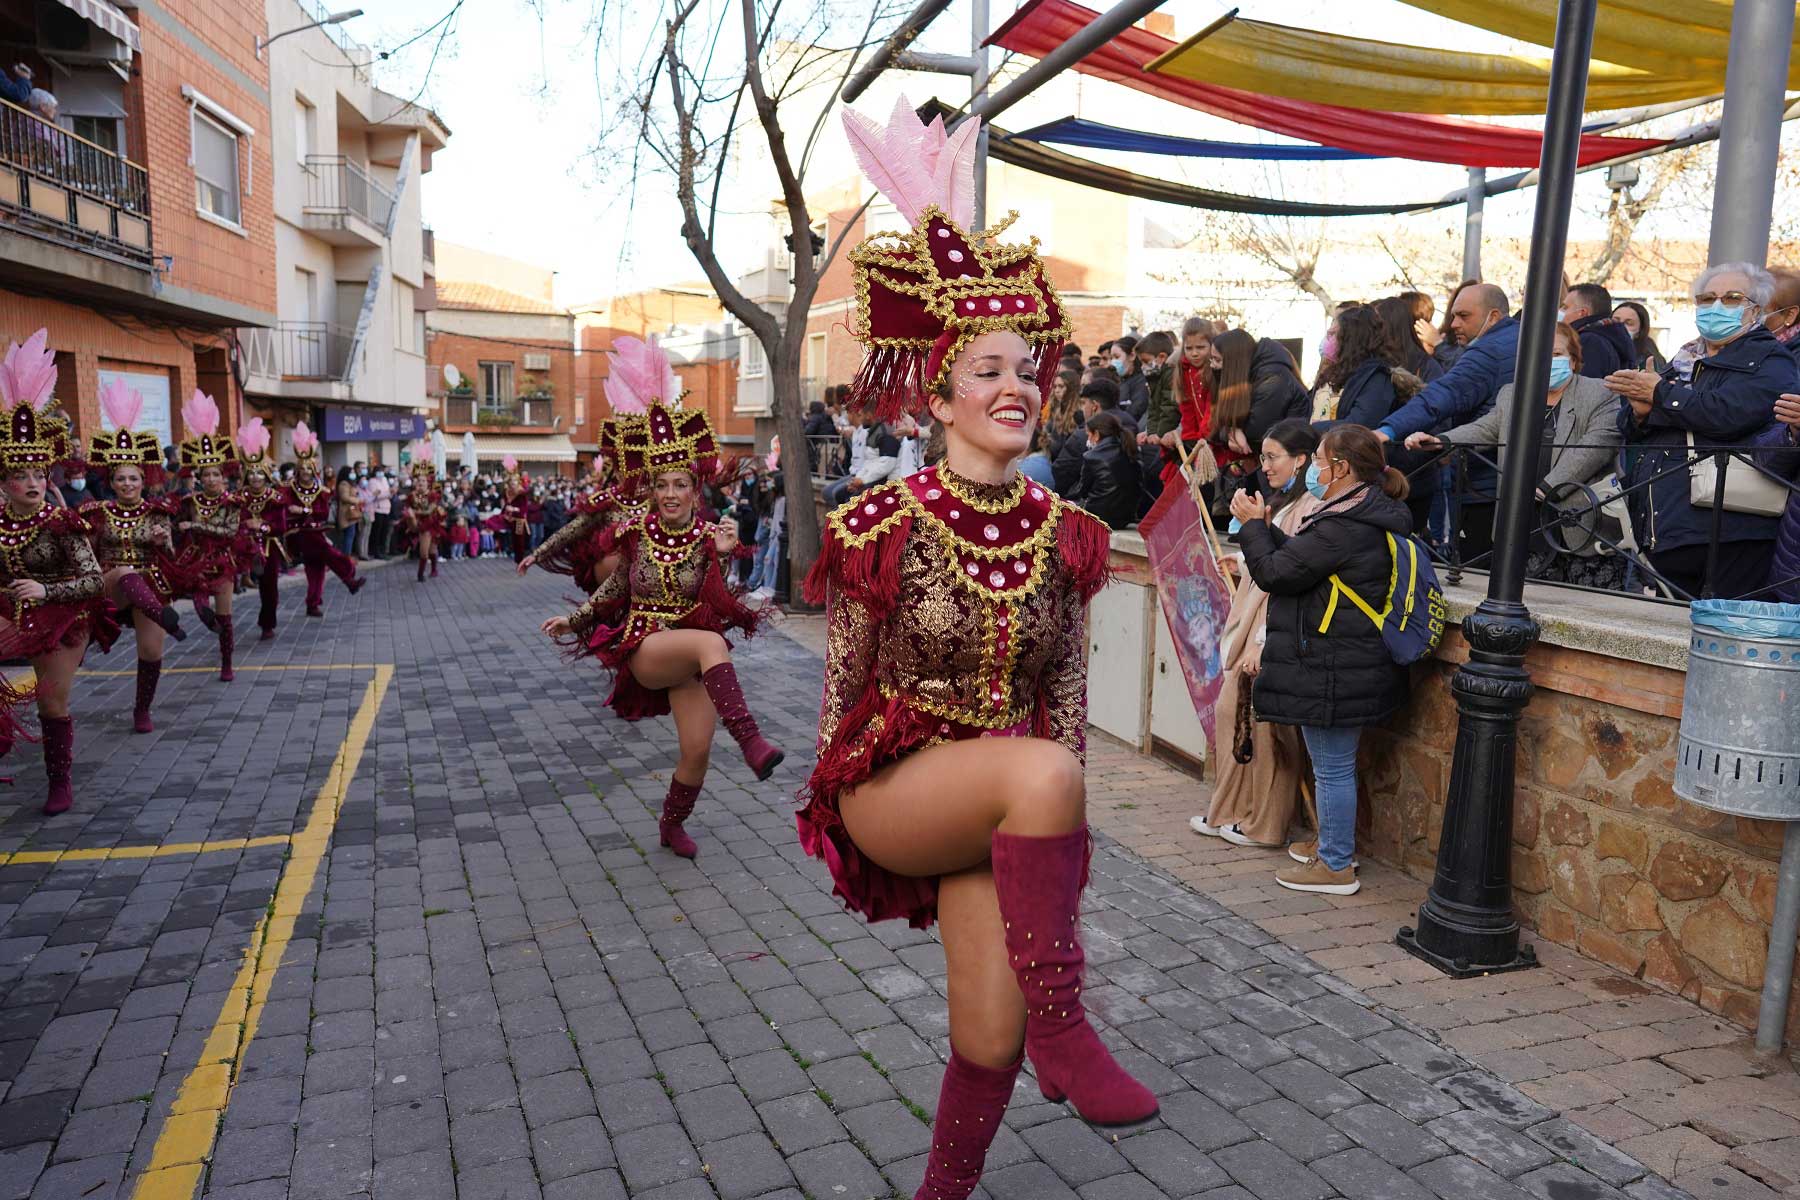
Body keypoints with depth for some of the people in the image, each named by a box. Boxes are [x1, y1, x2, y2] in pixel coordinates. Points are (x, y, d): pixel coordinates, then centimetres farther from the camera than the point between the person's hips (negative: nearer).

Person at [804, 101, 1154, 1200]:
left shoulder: (1066, 537, 0)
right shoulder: (883, 528, -10)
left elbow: (1070, 694, 6)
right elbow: (844, 688, -3)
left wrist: (1057, 828, 1)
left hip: (1003, 808, 4)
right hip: (892, 780, -4)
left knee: (992, 1037, -1)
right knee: (1041, 770, -35)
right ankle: (1064, 1029, -20)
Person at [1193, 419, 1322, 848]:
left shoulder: (1309, 512, -15)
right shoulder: (1278, 505, 14)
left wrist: (1262, 643, -19)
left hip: (1274, 635, -9)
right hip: (1250, 627, 9)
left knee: (1264, 726, 0)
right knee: (1231, 713, 12)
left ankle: (1264, 825, 14)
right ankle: (1230, 812, 24)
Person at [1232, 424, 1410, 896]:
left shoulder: (1342, 528, -23)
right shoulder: (1368, 516, 12)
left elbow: (1277, 573, -17)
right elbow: (1298, 558, 15)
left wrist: (1253, 525, -4)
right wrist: (1264, 527, 12)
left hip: (1332, 670, -10)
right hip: (1357, 663, 11)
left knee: (1332, 767, 1)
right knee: (1336, 763, 22)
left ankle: (1336, 866, 13)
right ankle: (1335, 843, 38)